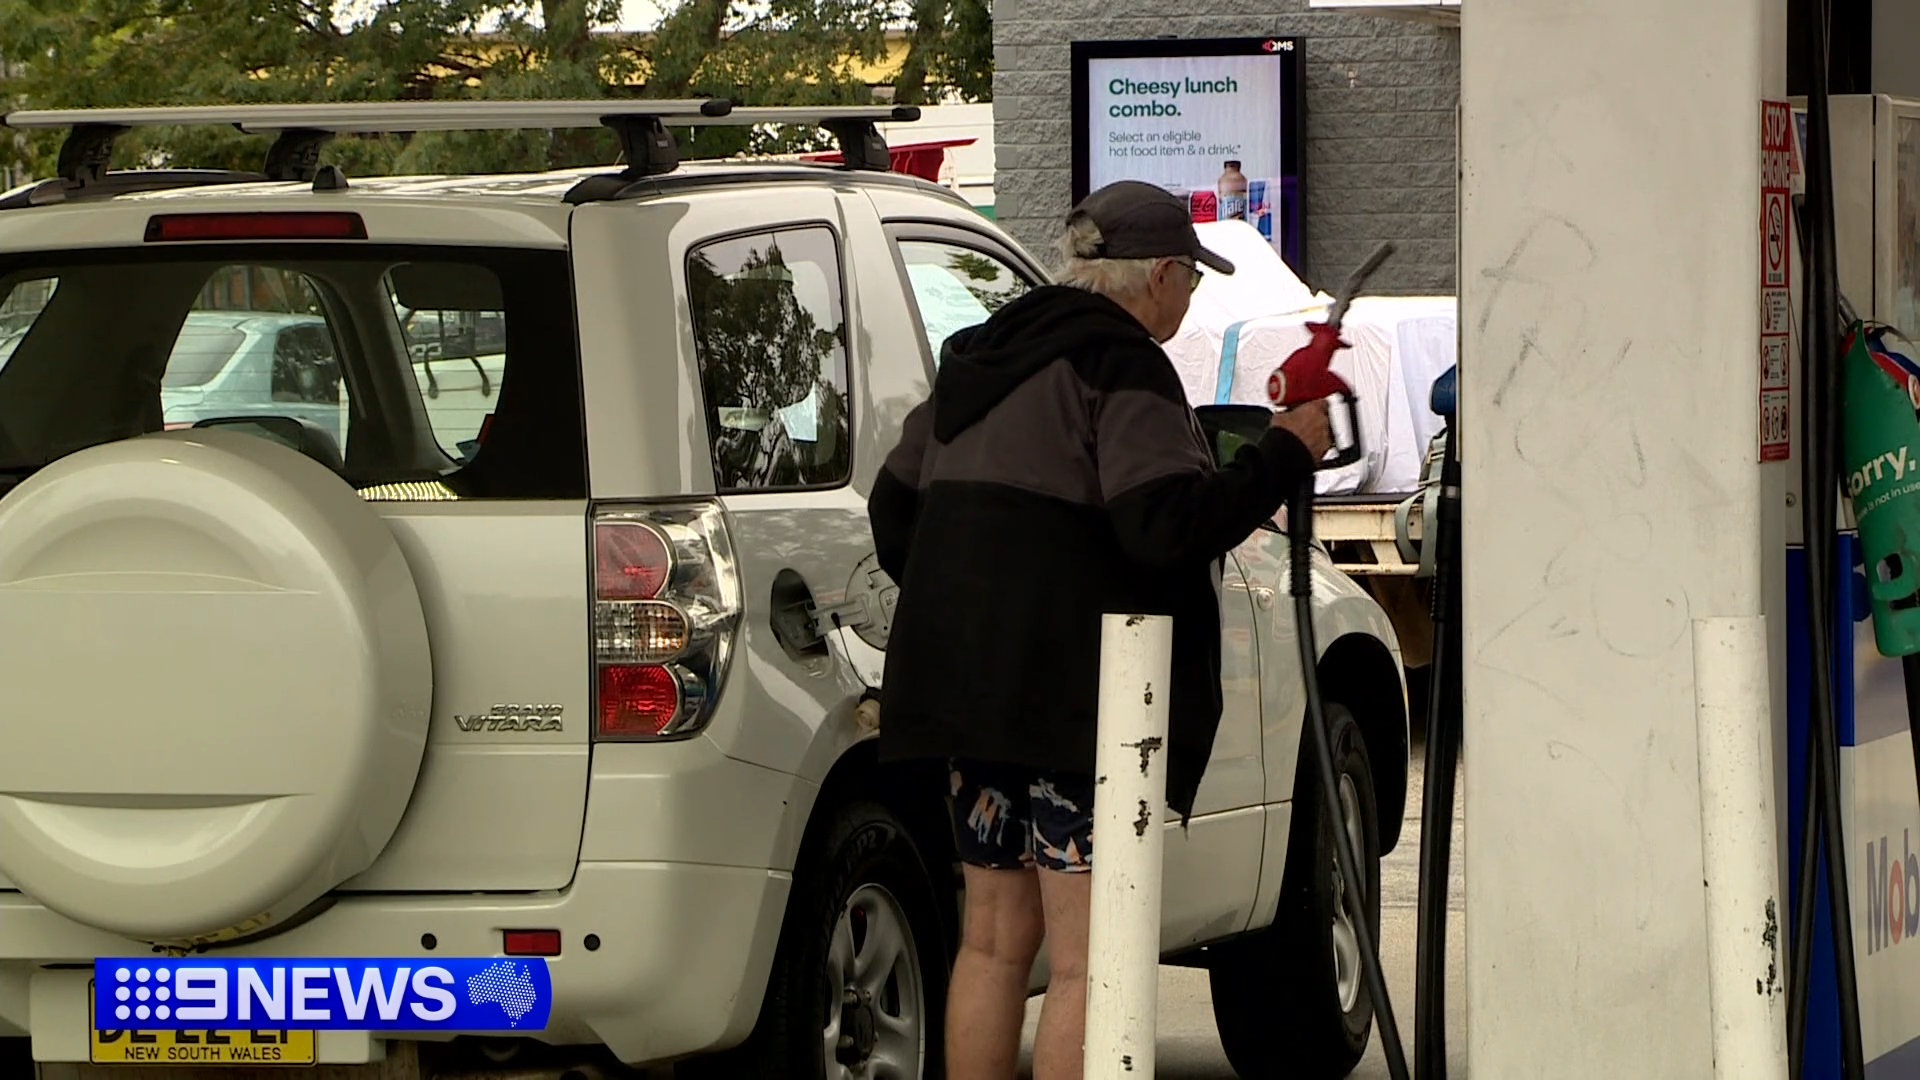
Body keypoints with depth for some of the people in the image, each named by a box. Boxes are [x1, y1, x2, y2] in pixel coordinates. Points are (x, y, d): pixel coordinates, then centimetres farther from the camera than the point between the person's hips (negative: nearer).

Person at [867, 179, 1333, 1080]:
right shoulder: (1121, 367, -11)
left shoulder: (980, 358, 16)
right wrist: (1285, 455, -11)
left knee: (993, 941, 16)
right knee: (1088, 961, -7)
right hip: (1078, 696, -9)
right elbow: (1166, 525, -22)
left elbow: (893, 507, 23)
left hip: (972, 688, 9)